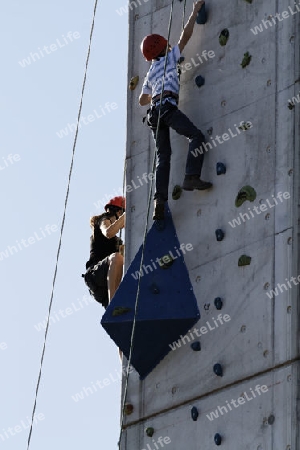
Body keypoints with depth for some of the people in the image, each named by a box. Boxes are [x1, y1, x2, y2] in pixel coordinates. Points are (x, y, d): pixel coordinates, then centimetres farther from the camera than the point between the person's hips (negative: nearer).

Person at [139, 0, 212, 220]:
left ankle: (160, 201, -10)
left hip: (154, 111, 7)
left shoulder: (151, 72, 29)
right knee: (197, 136, -13)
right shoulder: (169, 58, 12)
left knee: (163, 156, 3)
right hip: (167, 105, -7)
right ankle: (191, 176, -32)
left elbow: (142, 100, 35)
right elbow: (185, 36, 7)